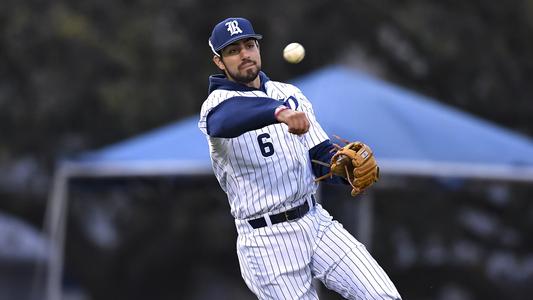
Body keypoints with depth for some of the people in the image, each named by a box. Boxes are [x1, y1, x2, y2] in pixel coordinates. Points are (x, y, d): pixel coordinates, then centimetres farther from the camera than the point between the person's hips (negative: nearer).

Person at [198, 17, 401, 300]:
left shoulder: (290, 94, 12)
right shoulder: (217, 103, -7)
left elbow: (321, 155, 9)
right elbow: (227, 119, -33)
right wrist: (279, 112, -53)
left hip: (315, 221, 5)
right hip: (266, 240, -5)